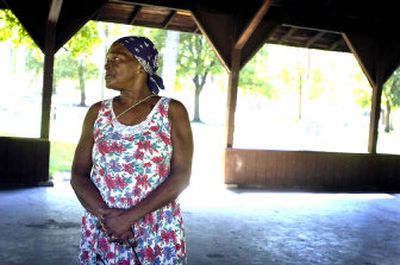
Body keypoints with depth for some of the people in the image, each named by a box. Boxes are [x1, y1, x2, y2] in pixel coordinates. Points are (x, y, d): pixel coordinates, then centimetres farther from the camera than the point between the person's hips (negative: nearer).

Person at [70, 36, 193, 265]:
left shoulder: (172, 111, -5)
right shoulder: (97, 113, 4)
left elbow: (181, 176, -11)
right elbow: (78, 175, 0)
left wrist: (128, 217, -18)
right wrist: (106, 215, -16)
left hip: (157, 237, -2)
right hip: (101, 234, 2)